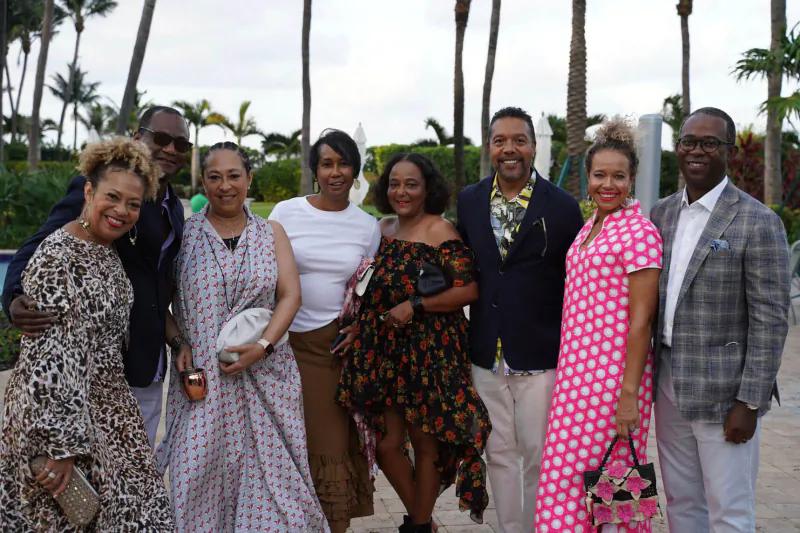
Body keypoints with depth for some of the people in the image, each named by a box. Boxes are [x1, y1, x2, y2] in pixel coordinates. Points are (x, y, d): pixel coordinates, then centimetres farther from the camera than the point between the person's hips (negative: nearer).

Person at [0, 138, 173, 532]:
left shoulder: (108, 253, 7)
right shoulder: (57, 257, -20)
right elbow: (48, 359, -24)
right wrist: (61, 445, -24)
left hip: (106, 407, 9)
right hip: (59, 412, -8)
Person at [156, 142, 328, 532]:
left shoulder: (271, 233, 9)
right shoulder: (183, 233, 4)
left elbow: (291, 296, 1)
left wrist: (262, 346, -12)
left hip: (263, 375, 1)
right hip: (200, 378, -1)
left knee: (268, 470, -2)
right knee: (199, 472, -2)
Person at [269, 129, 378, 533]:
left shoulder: (368, 226, 6)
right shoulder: (286, 213, 1)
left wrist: (359, 328, -2)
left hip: (339, 343, 1)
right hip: (291, 343, -1)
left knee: (335, 439, 0)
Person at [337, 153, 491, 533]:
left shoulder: (440, 231, -11)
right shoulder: (383, 228, 9)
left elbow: (469, 289, -16)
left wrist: (414, 306, -17)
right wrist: (356, 322, 7)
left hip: (429, 352, -6)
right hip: (383, 351, 6)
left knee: (425, 443, 6)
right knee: (386, 444, 7)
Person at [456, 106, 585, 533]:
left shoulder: (562, 207, -6)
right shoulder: (469, 201, 5)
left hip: (540, 357, -3)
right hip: (487, 355, 4)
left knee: (539, 456, 4)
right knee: (499, 453, 12)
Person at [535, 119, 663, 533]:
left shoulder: (639, 233, -11)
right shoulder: (589, 227, 14)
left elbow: (641, 319, -15)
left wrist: (629, 394, -17)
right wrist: (569, 369, 17)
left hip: (613, 373, -8)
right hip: (577, 369, 8)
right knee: (574, 472, 10)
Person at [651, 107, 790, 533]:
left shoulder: (758, 223, -11)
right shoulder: (662, 215, 9)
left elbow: (769, 322, -13)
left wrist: (749, 403, -15)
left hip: (722, 391, -6)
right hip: (668, 384, 6)